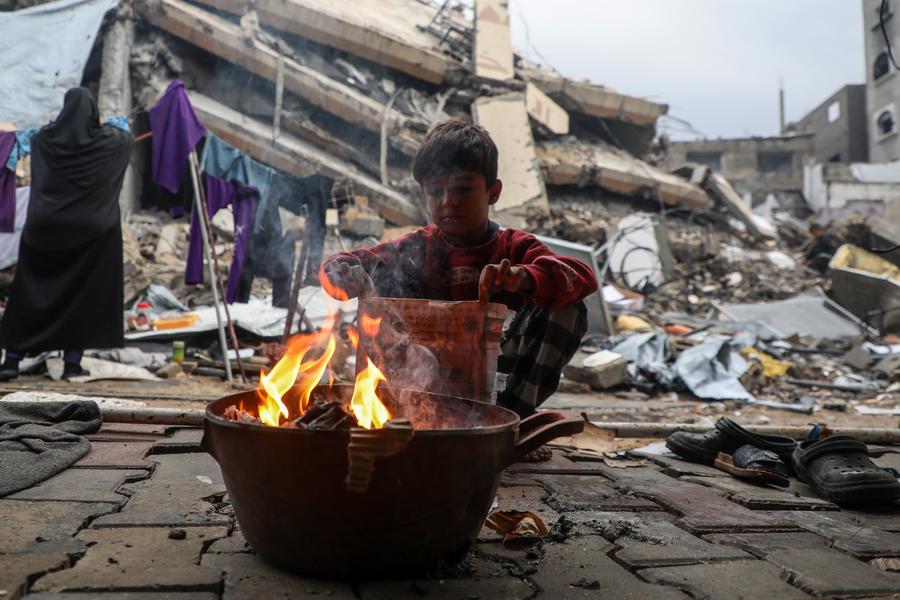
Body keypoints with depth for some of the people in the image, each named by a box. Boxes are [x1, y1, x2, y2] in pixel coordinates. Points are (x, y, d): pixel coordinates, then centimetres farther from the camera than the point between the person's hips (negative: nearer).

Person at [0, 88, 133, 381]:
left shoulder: (46, 138, 3)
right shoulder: (109, 140, -1)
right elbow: (129, 137, 23)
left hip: (45, 228, 2)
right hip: (93, 231, -1)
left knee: (29, 291, 8)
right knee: (83, 293, 3)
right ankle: (73, 361, 2)